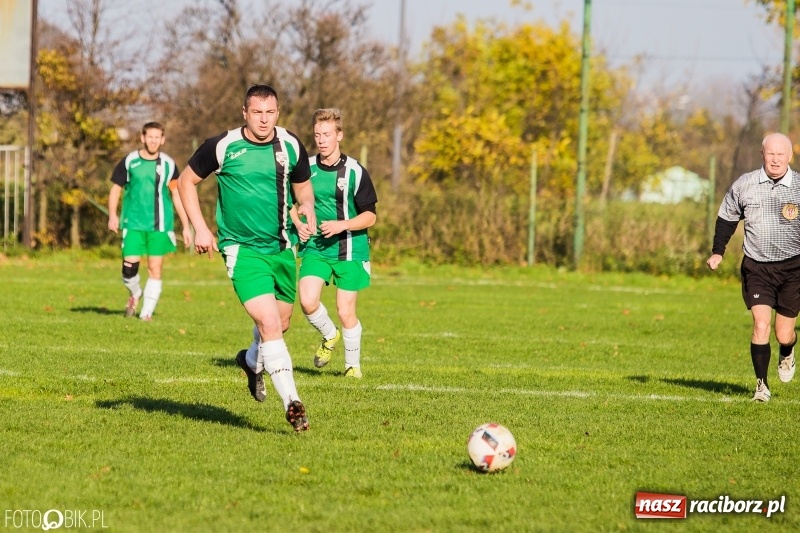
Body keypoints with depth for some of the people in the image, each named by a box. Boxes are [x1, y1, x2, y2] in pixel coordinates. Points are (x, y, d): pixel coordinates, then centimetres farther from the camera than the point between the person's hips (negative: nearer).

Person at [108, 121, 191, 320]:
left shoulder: (168, 164, 4)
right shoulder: (129, 161, 2)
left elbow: (177, 196, 9)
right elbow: (116, 189, 9)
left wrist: (186, 227, 7)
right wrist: (113, 215, -5)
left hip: (160, 226, 1)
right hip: (133, 224, -1)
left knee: (155, 269, -2)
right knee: (129, 265, -10)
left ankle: (147, 312, 6)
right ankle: (135, 294, 20)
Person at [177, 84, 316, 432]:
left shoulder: (291, 147, 0)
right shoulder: (222, 146, -10)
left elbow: (303, 185, 17)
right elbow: (186, 181, 4)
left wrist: (308, 208, -7)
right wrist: (199, 228, -5)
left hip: (282, 247, 5)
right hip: (242, 248, -5)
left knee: (280, 324, 16)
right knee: (269, 322, -19)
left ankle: (252, 361, 50)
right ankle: (292, 403, -20)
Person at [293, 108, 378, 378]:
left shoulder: (355, 172, -7)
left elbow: (369, 216, -4)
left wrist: (342, 225, -20)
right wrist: (299, 225, -2)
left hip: (349, 250, -2)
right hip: (315, 247, 2)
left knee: (346, 312, -2)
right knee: (308, 302, -17)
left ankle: (353, 364, 22)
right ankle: (329, 336, 15)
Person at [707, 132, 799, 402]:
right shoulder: (744, 185, -2)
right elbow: (727, 217, 14)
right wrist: (717, 252, 9)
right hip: (756, 268, 0)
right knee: (761, 324, -15)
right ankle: (762, 385, -3)